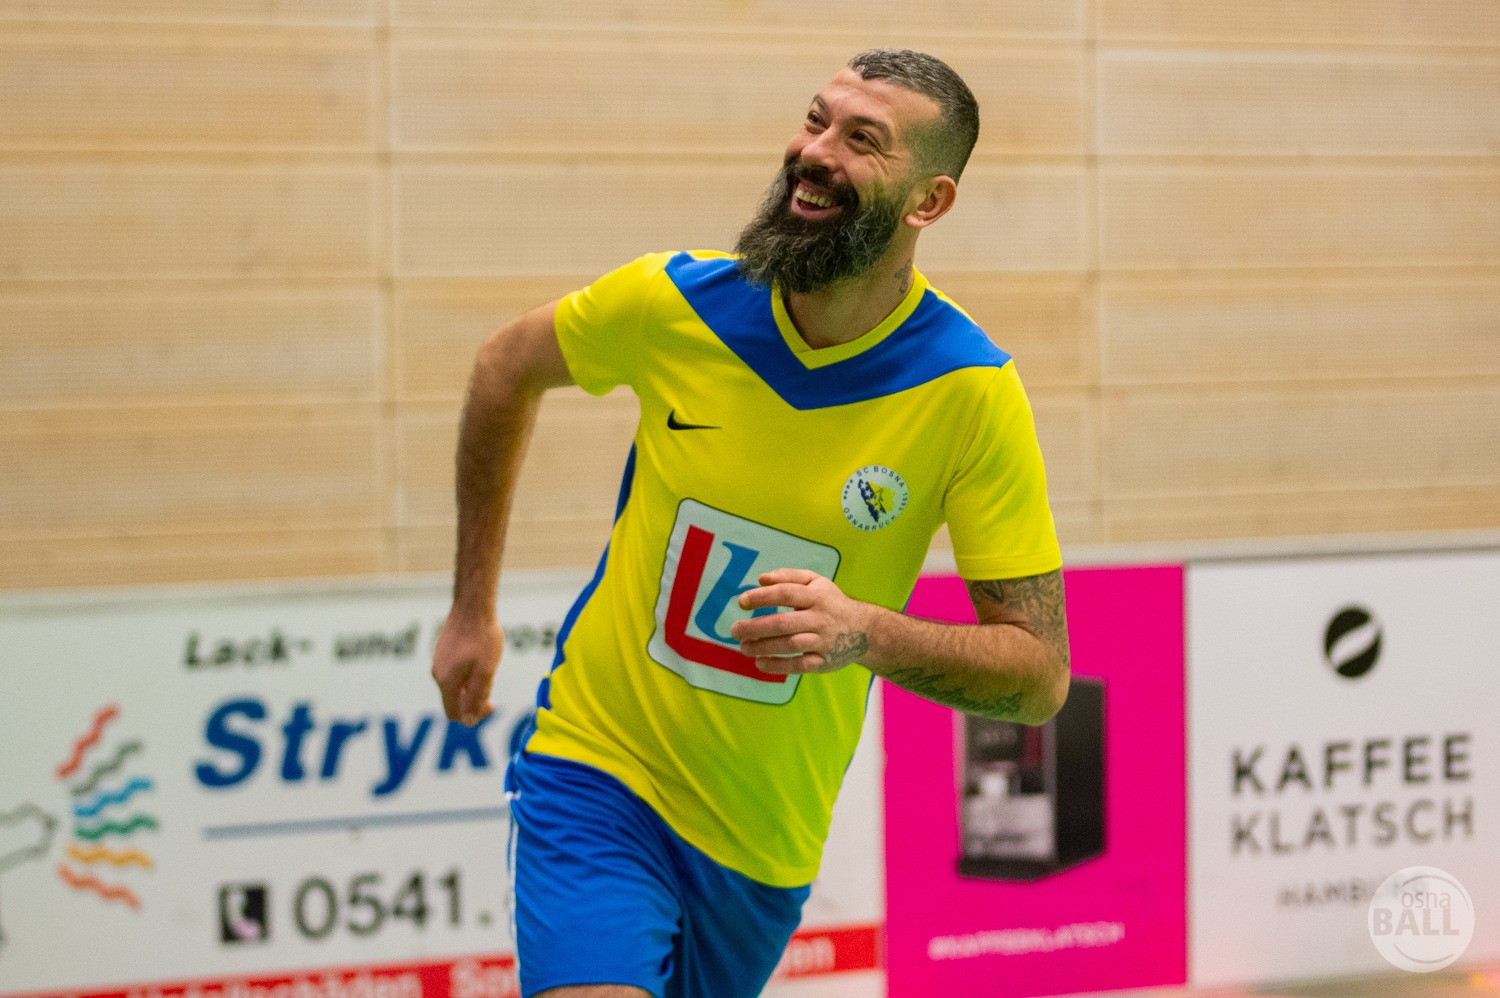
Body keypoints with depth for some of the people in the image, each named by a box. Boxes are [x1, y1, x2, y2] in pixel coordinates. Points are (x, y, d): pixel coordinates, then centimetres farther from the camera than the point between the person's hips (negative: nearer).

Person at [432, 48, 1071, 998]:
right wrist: (473, 609, 12)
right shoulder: (674, 302, -11)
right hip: (594, 775, -1)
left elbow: (1040, 673, -13)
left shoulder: (972, 393, -14)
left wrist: (869, 634, -31)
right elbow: (507, 367, 11)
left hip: (767, 844, 1)